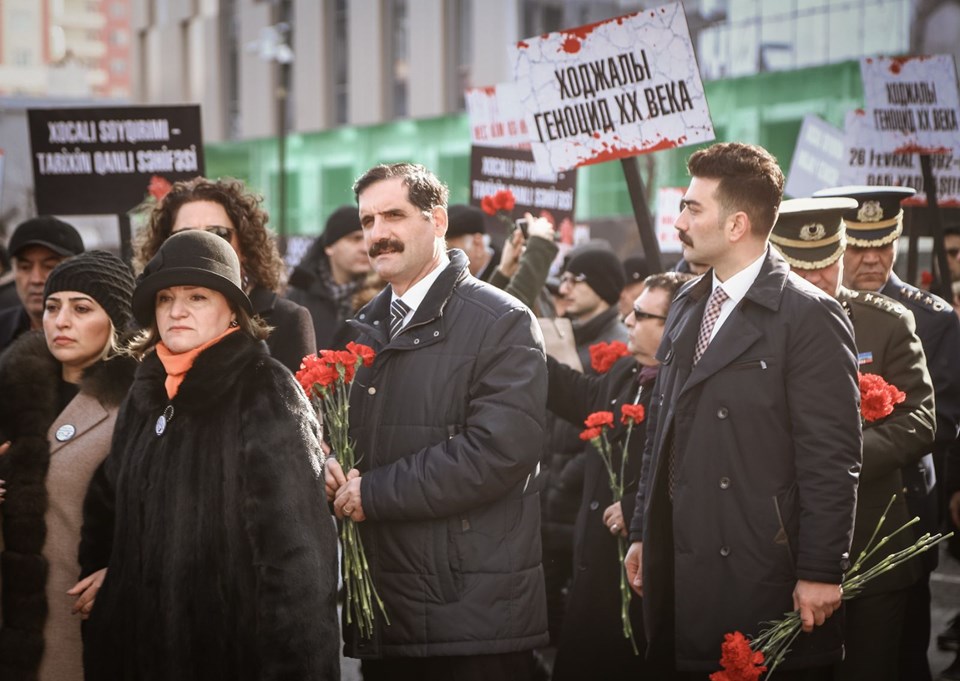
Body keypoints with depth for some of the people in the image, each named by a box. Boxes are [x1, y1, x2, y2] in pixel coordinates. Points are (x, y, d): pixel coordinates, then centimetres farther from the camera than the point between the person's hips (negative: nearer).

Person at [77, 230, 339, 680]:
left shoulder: (267, 395, -10)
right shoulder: (146, 394, 11)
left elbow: (293, 545, -17)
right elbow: (111, 506, 26)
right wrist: (109, 573, 9)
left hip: (237, 643, -6)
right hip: (143, 640, 7)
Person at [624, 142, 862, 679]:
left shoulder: (810, 316, -10)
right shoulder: (687, 307, 14)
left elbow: (832, 458, -13)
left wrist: (821, 573, -15)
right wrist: (643, 533, 16)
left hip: (762, 574, -7)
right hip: (683, 569, 7)